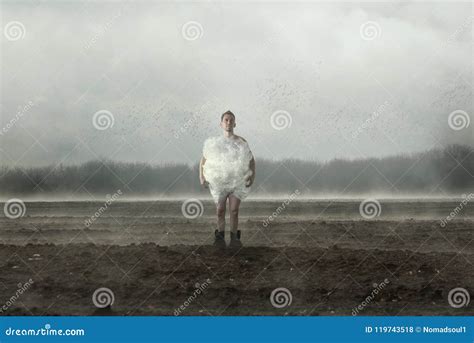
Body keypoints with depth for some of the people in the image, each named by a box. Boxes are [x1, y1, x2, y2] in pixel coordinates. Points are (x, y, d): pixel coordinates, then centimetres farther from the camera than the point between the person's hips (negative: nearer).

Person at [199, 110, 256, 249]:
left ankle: (234, 238, -1)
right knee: (220, 210, -4)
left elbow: (251, 159, 7)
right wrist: (201, 176, -4)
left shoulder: (241, 142, 1)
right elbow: (203, 160, 9)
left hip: (237, 181, -1)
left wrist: (253, 175, -8)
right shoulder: (215, 142, 4)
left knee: (234, 210, -8)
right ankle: (220, 237, 5)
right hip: (219, 181, 1)